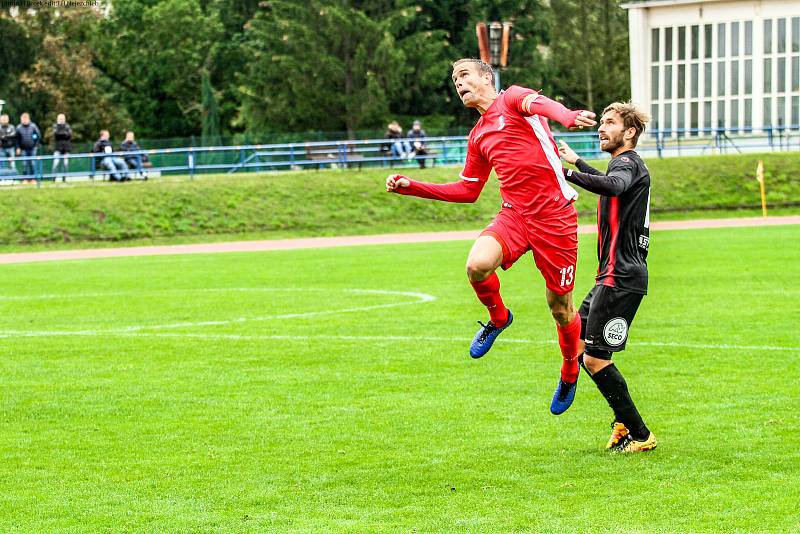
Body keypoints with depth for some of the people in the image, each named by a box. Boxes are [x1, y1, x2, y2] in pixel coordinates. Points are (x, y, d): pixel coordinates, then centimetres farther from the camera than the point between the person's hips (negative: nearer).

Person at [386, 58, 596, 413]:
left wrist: (569, 117, -49)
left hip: (554, 216, -5)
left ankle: (570, 374, 29)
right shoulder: (478, 136, 20)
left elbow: (540, 104, -24)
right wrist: (411, 187, 21)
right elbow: (468, 191, 28)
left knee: (560, 307, 3)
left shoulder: (512, 99, 0)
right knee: (477, 265, -26)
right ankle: (498, 318, 5)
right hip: (514, 214, 5)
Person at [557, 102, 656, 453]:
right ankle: (623, 423, 18)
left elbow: (613, 186, -36)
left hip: (621, 278, -11)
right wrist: (577, 161, 56)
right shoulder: (625, 164, 21)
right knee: (577, 343, 15)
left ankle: (640, 435, -4)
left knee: (595, 358, -10)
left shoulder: (628, 162, -10)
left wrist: (566, 173, -44)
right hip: (614, 276, 11)